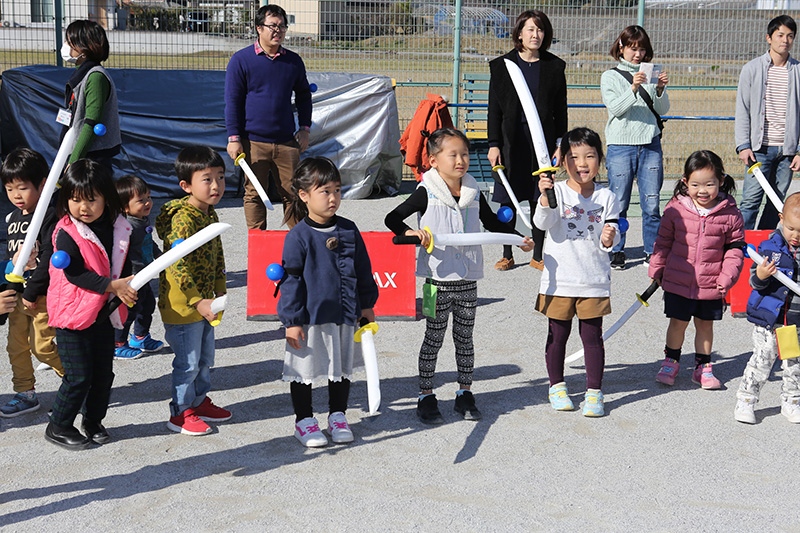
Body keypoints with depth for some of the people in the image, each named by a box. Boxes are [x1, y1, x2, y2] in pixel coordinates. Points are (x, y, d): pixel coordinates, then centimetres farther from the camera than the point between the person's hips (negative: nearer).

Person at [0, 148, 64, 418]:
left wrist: (33, 292, -20)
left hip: (42, 295, -8)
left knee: (42, 346, -5)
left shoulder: (49, 217, -16)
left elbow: (48, 259, -21)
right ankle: (25, 394, 22)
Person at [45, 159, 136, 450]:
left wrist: (128, 290, 1)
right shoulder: (66, 234, -15)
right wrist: (112, 286, -27)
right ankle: (58, 427, 14)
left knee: (103, 373, 13)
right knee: (79, 376, -3)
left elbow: (124, 267, 16)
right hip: (72, 316, -6)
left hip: (104, 314, 6)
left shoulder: (119, 229, 2)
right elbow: (74, 273, -22)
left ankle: (94, 421, 31)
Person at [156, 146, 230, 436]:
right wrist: (198, 302, -30)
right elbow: (177, 266, -29)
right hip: (182, 305, -9)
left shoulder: (210, 215, 6)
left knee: (206, 358, 21)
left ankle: (199, 401, 39)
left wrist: (219, 292, 10)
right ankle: (180, 413, 18)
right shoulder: (183, 219, -24)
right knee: (188, 361, 2)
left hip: (204, 301, 9)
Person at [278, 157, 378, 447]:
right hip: (310, 317, -4)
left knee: (342, 367, 15)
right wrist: (292, 320, -12)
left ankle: (337, 416, 31)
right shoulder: (298, 236, -12)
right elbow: (291, 280, -11)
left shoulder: (348, 230, 2)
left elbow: (363, 269, 12)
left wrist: (367, 304, 14)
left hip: (345, 314, 5)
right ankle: (304, 419, 22)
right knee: (304, 369, 7)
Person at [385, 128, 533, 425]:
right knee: (433, 339, 4)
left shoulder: (474, 194, 5)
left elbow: (493, 224, 19)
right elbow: (392, 218, -9)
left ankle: (465, 394, 24)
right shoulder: (427, 194, -8)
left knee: (464, 338, 13)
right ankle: (426, 397, 14)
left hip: (468, 280, 4)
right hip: (438, 279, -4)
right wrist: (409, 232, -27)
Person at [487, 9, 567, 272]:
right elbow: (494, 109, 2)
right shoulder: (502, 65, 3)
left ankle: (538, 255, 16)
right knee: (508, 200, 3)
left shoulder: (554, 67, 5)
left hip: (542, 139, 1)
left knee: (539, 200, 5)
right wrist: (493, 144, -5)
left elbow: (560, 110, 6)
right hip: (511, 140, 0)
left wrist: (560, 145, 0)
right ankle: (507, 255, 15)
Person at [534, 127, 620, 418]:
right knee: (557, 334, 11)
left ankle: (594, 391, 13)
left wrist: (609, 238, -24)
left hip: (594, 280, 1)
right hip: (559, 279, -1)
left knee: (592, 335, 5)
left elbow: (612, 231, -1)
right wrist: (545, 198, -35)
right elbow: (542, 223, -19)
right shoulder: (556, 191, -5)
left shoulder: (606, 197, 0)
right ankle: (556, 386, 27)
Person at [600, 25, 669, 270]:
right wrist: (633, 89, -23)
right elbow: (615, 107, -8)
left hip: (650, 144, 2)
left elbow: (662, 109, 7)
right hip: (621, 145, -2)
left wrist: (660, 89, -12)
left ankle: (653, 250, 10)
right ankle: (616, 251, 9)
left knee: (652, 203, 1)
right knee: (618, 203, -1)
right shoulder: (610, 76, 7)